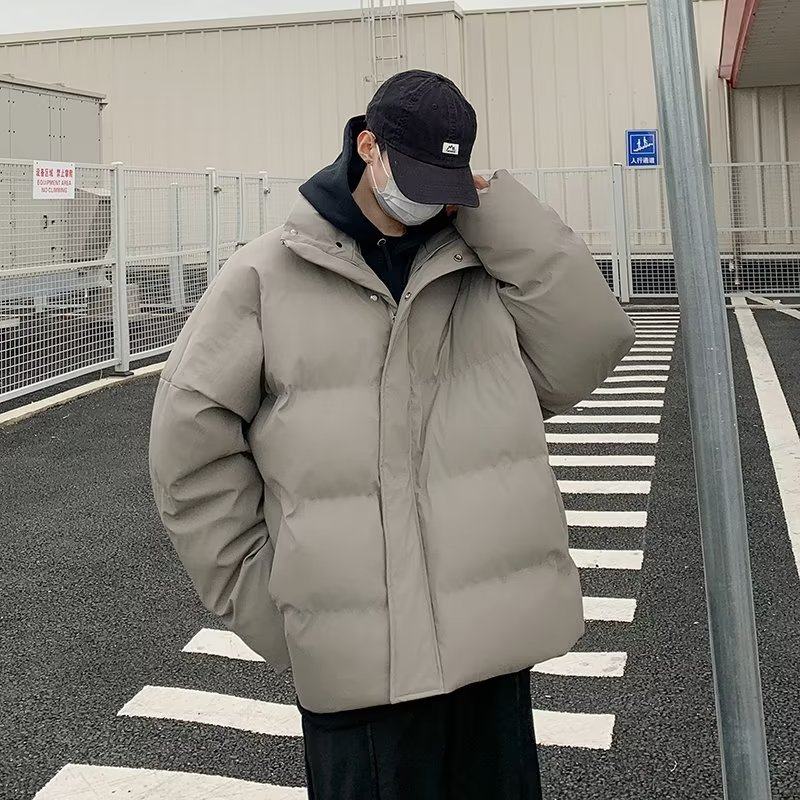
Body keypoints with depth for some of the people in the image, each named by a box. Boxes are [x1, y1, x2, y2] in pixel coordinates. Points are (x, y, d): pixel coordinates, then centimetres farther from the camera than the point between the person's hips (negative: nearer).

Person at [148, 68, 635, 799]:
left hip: (494, 638, 3)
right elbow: (194, 438, 2)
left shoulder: (484, 263, 9)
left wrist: (492, 206, -4)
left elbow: (584, 352, -4)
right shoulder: (265, 277, 1)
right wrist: (258, 600, 0)